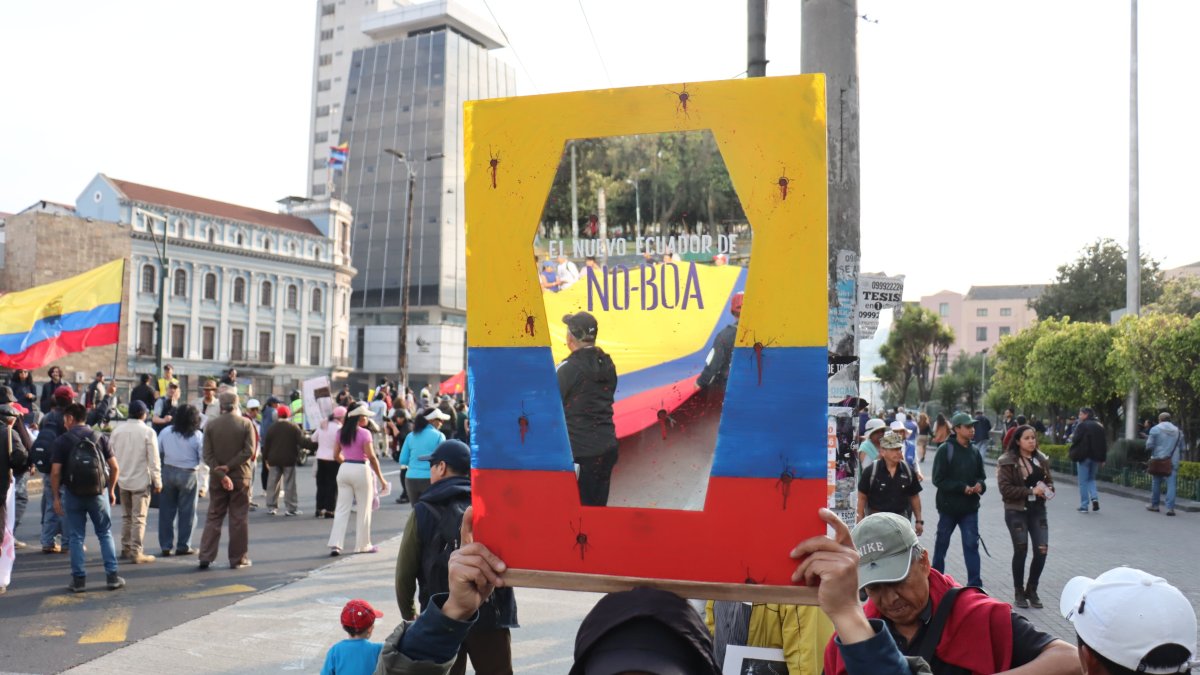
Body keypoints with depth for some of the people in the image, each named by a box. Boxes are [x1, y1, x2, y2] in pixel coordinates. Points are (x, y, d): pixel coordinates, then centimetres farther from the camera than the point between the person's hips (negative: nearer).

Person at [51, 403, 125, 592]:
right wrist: (111, 490, 11)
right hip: (98, 492, 1)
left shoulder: (62, 441, -5)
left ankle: (79, 580, 10)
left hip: (73, 493, -1)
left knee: (76, 537, 8)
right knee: (105, 534, 10)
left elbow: (55, 472, -10)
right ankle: (112, 576, 9)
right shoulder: (100, 438, 1)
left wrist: (56, 497, 0)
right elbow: (115, 468, -1)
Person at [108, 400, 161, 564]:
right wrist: (157, 482, -5)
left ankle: (125, 548, 26)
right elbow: (153, 460, -13)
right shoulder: (148, 432, -12)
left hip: (122, 479, 5)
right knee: (139, 518, -1)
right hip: (141, 480, -5)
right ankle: (136, 553, -1)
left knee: (126, 516, 18)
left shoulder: (117, 430, 2)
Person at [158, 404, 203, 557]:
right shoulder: (198, 436, -10)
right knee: (186, 511, 7)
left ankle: (166, 546, 15)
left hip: (168, 471, 3)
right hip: (188, 475, -3)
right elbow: (204, 458, -11)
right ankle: (183, 546, 12)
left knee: (166, 511, 11)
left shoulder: (166, 432, -1)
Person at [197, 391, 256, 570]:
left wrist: (221, 474, -10)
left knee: (213, 518, 11)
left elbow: (207, 455, -6)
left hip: (217, 479, 2)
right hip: (240, 477, -2)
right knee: (239, 519, 4)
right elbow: (249, 451, -14)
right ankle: (237, 559, 8)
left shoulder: (210, 425, -1)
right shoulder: (246, 423, -6)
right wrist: (229, 467, -10)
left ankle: (206, 557, 7)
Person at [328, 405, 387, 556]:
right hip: (361, 470, -5)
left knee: (342, 509, 7)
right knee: (364, 510, 8)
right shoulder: (364, 433, -12)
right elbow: (372, 457, -14)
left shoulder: (341, 432, 5)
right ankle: (363, 544, 16)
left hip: (344, 470, 5)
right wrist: (381, 478, -7)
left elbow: (336, 455, 10)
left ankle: (335, 544, -2)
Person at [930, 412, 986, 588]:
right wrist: (962, 487, -20)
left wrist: (980, 485, -8)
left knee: (972, 544, -2)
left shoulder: (974, 452, 6)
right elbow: (938, 479, -13)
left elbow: (981, 476, 15)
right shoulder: (945, 450, -10)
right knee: (942, 542, 13)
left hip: (970, 507, 3)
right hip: (949, 506, -3)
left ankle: (975, 584, 1)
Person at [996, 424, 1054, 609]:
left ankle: (1032, 590, 19)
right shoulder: (1007, 461, -10)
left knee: (1042, 550, -2)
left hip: (1038, 510, 5)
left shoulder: (1041, 459, 7)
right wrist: (1031, 491, -20)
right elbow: (1005, 489, -16)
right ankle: (1019, 593, 18)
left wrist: (1048, 489, -3)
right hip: (1016, 511, -4)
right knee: (1021, 550, 1)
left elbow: (1049, 480, 20)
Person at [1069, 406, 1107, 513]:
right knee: (1091, 479, 22)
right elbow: (1104, 443, 9)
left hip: (1084, 456, -6)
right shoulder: (1099, 426, 8)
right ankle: (1095, 497, 0)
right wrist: (1103, 458, 12)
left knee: (1083, 482, 3)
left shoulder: (1082, 425, -12)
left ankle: (1084, 506, 5)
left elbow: (1075, 439, -18)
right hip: (1096, 457, 6)